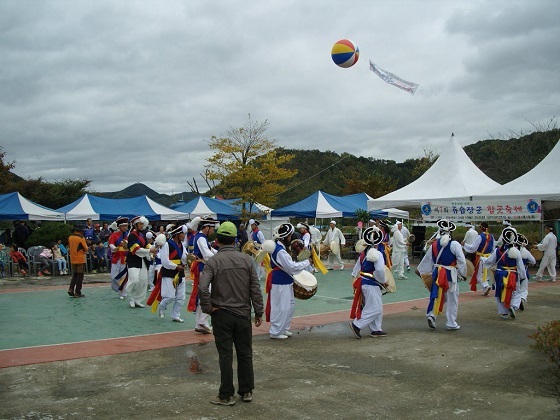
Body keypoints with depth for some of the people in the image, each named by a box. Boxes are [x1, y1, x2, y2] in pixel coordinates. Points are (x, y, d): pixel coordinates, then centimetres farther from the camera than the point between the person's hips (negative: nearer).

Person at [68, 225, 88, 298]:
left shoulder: (70, 238, 3)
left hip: (73, 260, 5)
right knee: (80, 276, 3)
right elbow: (86, 249, -10)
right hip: (80, 260, -5)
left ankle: (71, 289, 4)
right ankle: (77, 292, 4)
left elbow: (69, 247, 13)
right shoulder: (81, 238, -14)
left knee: (74, 275, 19)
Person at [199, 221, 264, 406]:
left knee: (225, 355, 5)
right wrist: (259, 312, 6)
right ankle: (247, 391, 24)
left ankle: (227, 395, 13)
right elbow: (255, 288, -1)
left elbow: (202, 288, -23)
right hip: (243, 314, 3)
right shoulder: (246, 259, -2)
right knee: (245, 353, 14)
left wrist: (208, 308, -8)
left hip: (222, 315, -3)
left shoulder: (213, 261, -11)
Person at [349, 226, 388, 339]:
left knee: (378, 308, 17)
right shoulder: (377, 254, -16)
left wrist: (355, 282, 22)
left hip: (363, 282, 10)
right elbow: (380, 270, -24)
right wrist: (383, 282, -7)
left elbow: (356, 268, 16)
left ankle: (375, 329, 20)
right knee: (375, 309, -4)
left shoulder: (364, 253, 11)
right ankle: (357, 325, -5)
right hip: (371, 284, -10)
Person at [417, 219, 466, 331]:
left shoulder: (434, 244, 2)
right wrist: (463, 273, 5)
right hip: (450, 275, -4)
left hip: (437, 274, 4)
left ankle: (431, 314, 0)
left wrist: (419, 270, 26)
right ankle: (451, 324, 11)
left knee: (437, 296, 19)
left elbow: (427, 259, 12)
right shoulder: (455, 244, -12)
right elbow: (462, 261, -10)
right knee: (452, 299, 6)